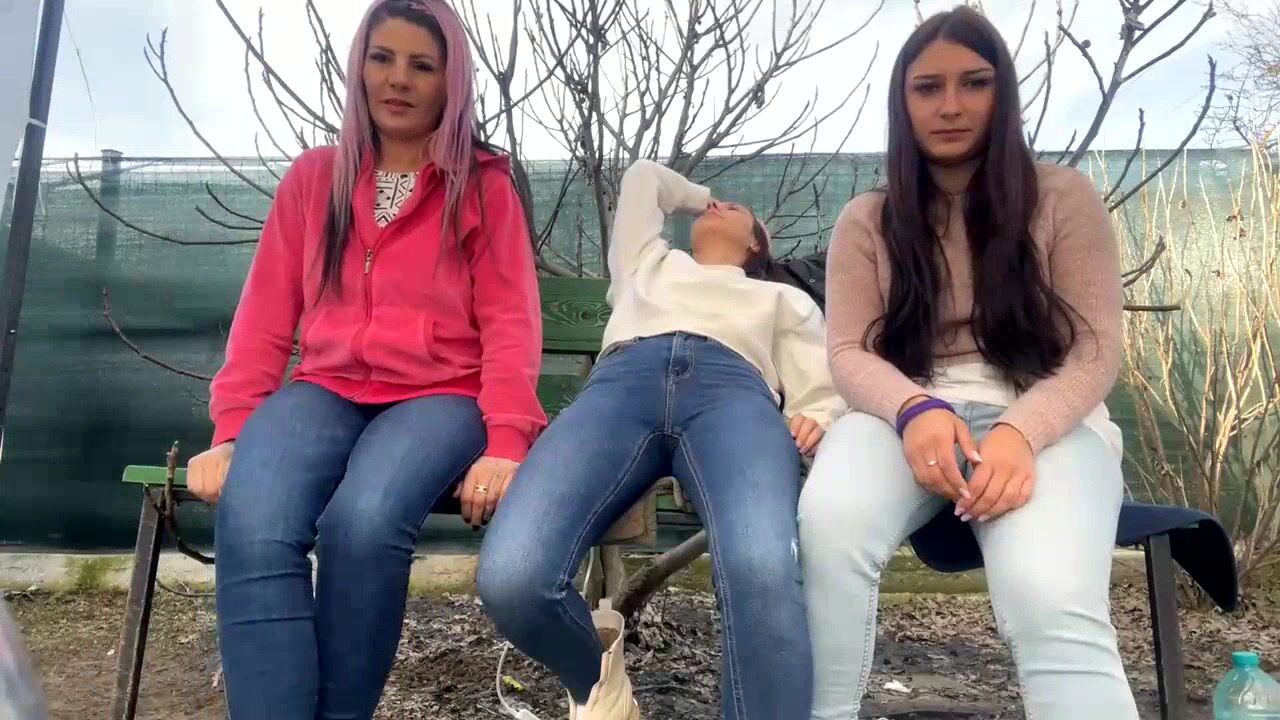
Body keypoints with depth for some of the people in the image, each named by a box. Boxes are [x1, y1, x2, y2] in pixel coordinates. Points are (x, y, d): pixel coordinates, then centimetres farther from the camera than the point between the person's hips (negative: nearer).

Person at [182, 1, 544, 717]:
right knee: (251, 528, -30)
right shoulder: (313, 176, 15)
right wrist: (231, 431, 0)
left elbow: (510, 323, -1)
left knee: (364, 522, -34)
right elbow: (265, 316, 12)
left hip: (438, 396, -2)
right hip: (326, 389, 3)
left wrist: (506, 443, -15)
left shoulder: (485, 186, 8)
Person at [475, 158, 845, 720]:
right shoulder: (648, 263, 46)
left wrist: (813, 423, -2)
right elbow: (643, 176, 61)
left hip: (734, 391, -1)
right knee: (510, 576, -28)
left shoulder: (784, 298, 39)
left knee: (763, 570, -39)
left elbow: (821, 395, 21)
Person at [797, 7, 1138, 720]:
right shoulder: (866, 220, 12)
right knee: (831, 522, -34)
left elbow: (1095, 351, 1)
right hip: (911, 414, 1)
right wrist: (916, 411, -21)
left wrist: (1020, 431, -21)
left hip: (1045, 419, -1)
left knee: (1051, 600, -34)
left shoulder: (1064, 198, 8)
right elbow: (850, 352, 3)